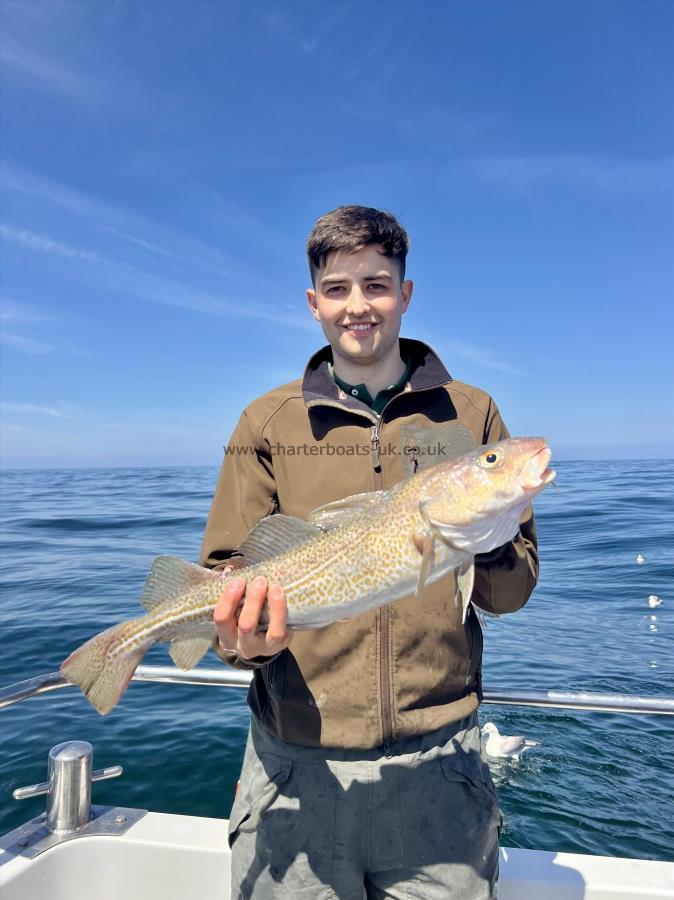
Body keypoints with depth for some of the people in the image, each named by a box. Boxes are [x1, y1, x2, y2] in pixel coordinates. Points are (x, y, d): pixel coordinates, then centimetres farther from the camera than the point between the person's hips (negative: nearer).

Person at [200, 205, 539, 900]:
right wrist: (242, 639, -20)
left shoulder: (470, 414, 3)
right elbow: (228, 572, 1)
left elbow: (513, 589, 6)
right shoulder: (268, 422, 2)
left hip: (436, 761, 1)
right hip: (298, 761, 0)